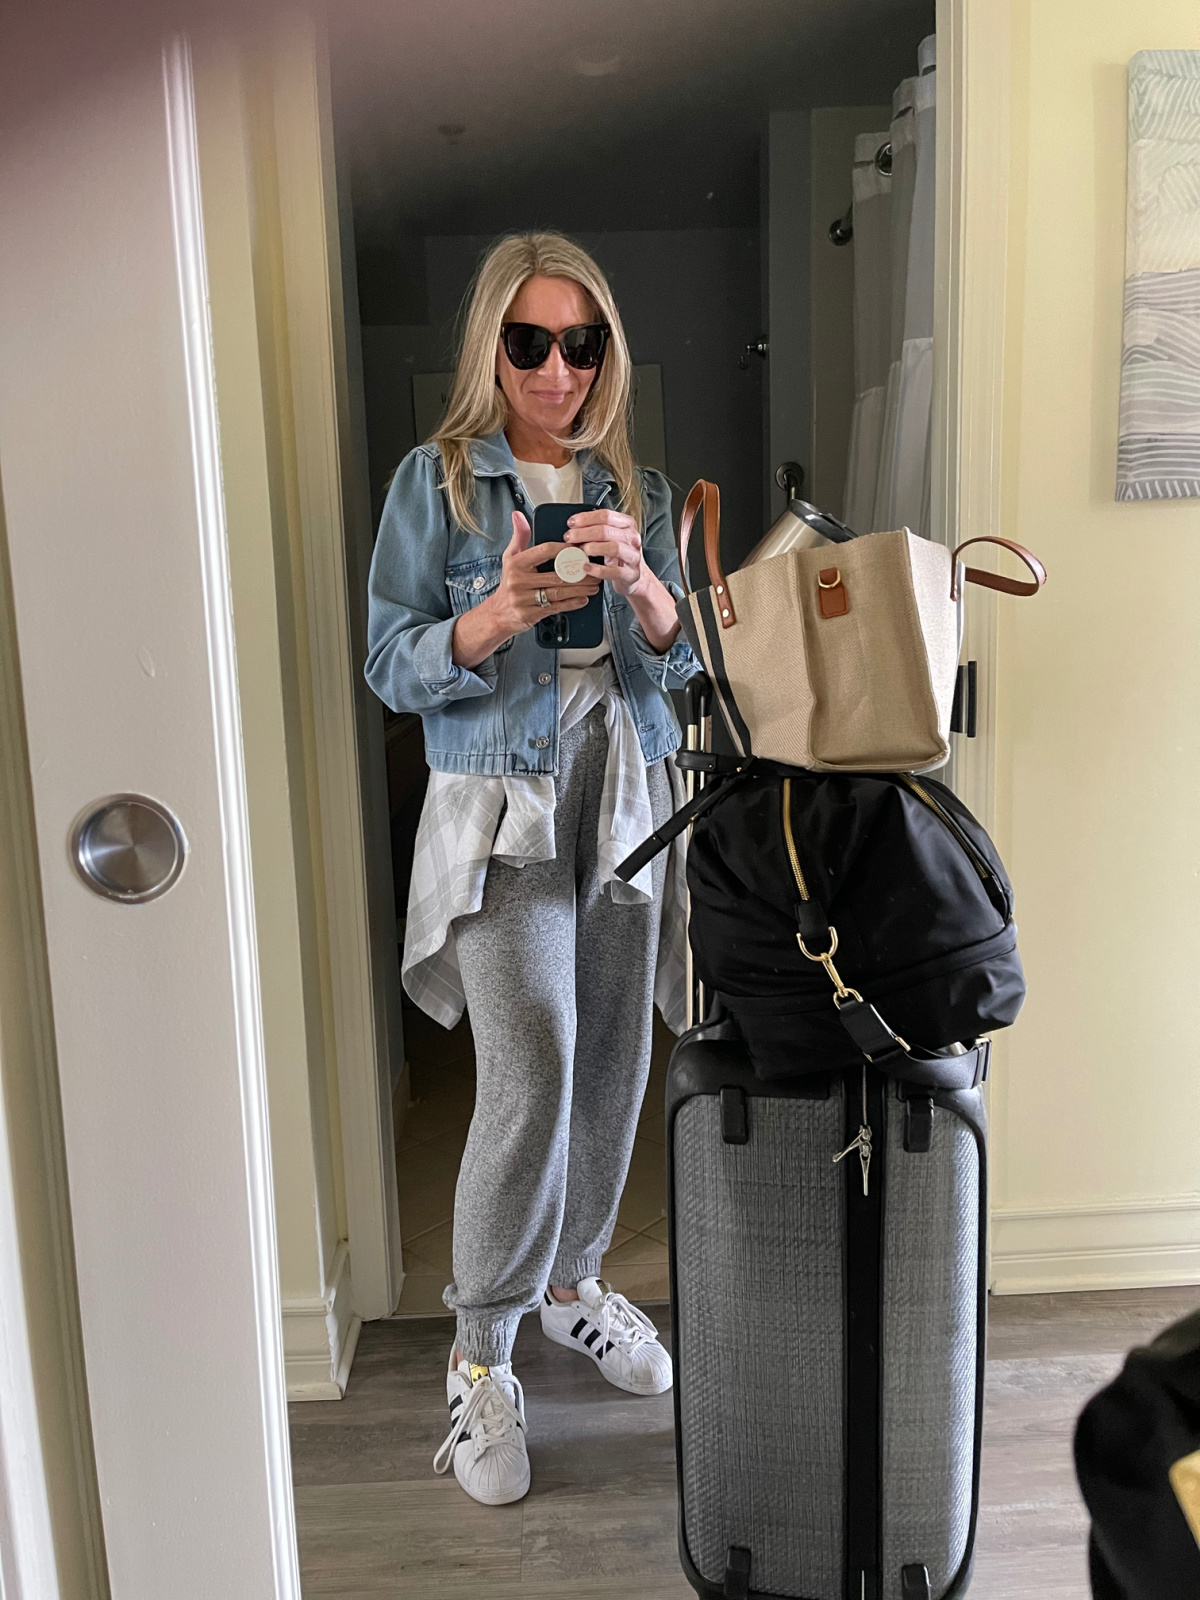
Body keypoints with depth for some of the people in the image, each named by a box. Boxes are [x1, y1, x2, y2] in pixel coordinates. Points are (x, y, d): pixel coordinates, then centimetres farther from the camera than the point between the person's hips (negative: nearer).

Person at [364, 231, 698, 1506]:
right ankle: (480, 1357, 9)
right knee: (530, 1081, -11)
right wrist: (500, 614, -23)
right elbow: (394, 667, -5)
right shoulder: (435, 481, 0)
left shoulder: (634, 488, 11)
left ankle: (573, 1283, 34)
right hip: (502, 813, -4)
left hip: (626, 801, 5)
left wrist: (643, 587, -14)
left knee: (610, 1067, 9)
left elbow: (682, 661, 7)